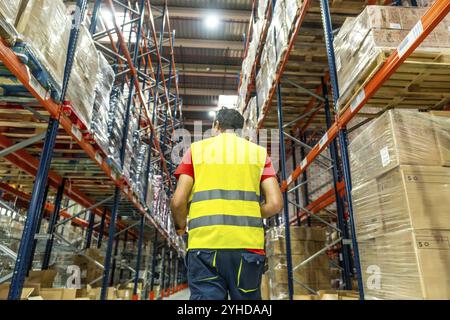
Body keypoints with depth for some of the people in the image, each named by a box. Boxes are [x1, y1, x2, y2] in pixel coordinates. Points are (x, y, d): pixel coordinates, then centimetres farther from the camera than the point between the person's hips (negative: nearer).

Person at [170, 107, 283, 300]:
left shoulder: (196, 149, 10)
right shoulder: (259, 152, 13)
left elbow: (178, 202, 1)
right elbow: (275, 204, 2)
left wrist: (180, 226, 21)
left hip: (204, 245, -1)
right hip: (247, 246, 1)